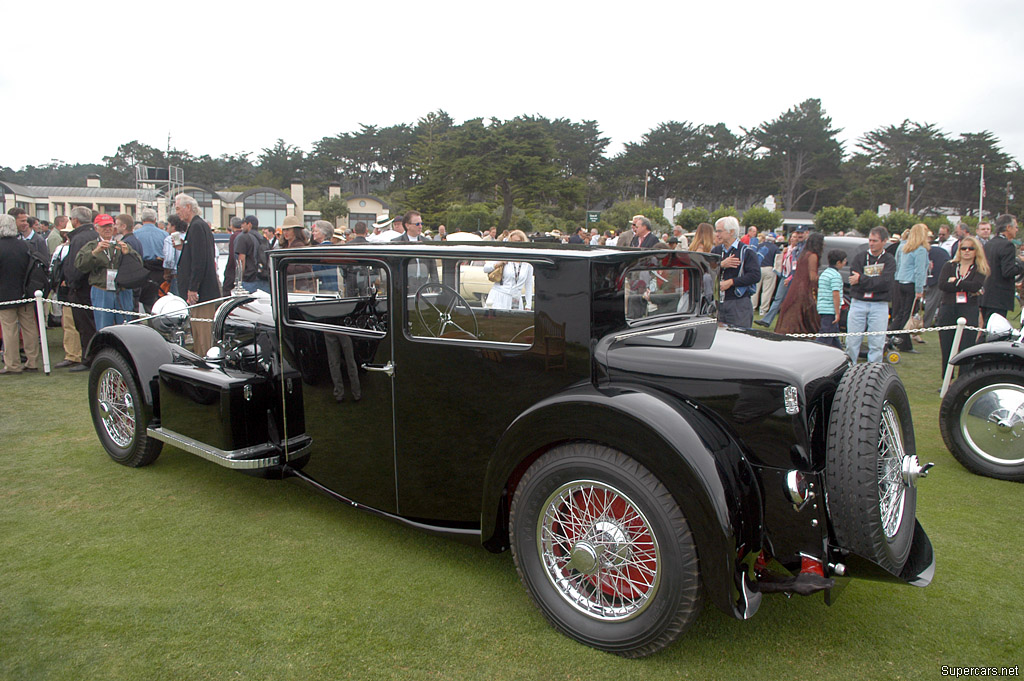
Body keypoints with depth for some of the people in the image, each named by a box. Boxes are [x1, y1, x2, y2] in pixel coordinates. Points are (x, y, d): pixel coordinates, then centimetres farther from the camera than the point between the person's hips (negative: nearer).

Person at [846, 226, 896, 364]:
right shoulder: (859, 257, 8)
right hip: (858, 303, 1)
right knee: (852, 342, 3)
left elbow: (885, 282, -13)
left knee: (877, 344, 1)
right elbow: (854, 281, -6)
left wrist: (861, 279, -11)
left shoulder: (889, 260, 4)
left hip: (879, 306, -1)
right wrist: (874, 282, -13)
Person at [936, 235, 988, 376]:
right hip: (947, 311, 2)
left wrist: (955, 281, -5)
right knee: (946, 350, 5)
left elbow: (976, 286, -14)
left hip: (969, 312, -2)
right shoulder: (949, 266, 10)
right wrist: (967, 287, -10)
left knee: (966, 350, -8)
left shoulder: (980, 270, 7)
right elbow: (942, 284, -8)